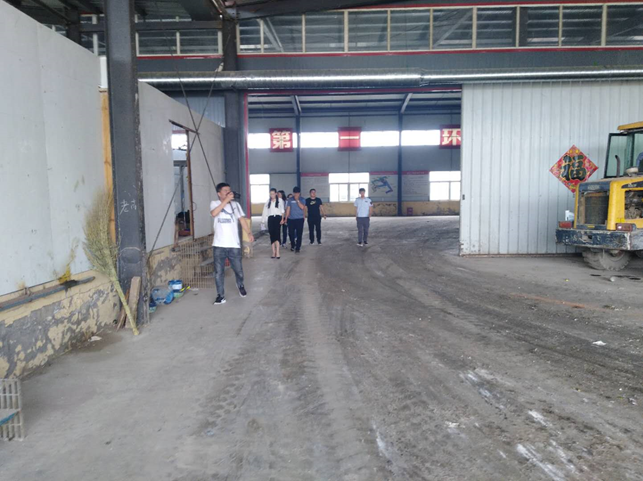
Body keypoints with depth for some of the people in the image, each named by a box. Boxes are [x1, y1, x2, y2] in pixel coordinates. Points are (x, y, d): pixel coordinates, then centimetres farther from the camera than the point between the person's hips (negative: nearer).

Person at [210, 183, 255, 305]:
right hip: (219, 245, -1)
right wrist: (226, 200, -25)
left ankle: (240, 286, 40)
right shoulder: (214, 203, 1)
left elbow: (242, 219, -1)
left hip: (234, 244, 1)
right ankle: (221, 296, 10)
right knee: (218, 272, 0)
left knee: (238, 269, 11)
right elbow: (214, 214, -21)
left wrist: (249, 233, -14)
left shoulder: (235, 204, 5)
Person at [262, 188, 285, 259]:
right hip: (270, 218, 3)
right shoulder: (268, 201, 9)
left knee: (277, 234, -12)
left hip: (278, 218, -3)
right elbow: (265, 211, 8)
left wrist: (282, 219, -4)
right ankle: (273, 252, 6)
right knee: (272, 235, 2)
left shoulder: (280, 200, 3)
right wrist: (263, 220, 1)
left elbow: (282, 211, 5)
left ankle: (277, 253, -15)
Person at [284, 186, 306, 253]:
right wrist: (286, 218, 7)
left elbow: (302, 207, -16)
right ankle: (292, 245, 31)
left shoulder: (302, 200, 0)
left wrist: (297, 200, -18)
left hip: (299, 219, -2)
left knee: (299, 234, -4)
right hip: (291, 219, 2)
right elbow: (288, 209, 9)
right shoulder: (290, 200, 6)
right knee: (291, 233, 9)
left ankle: (298, 248, 1)